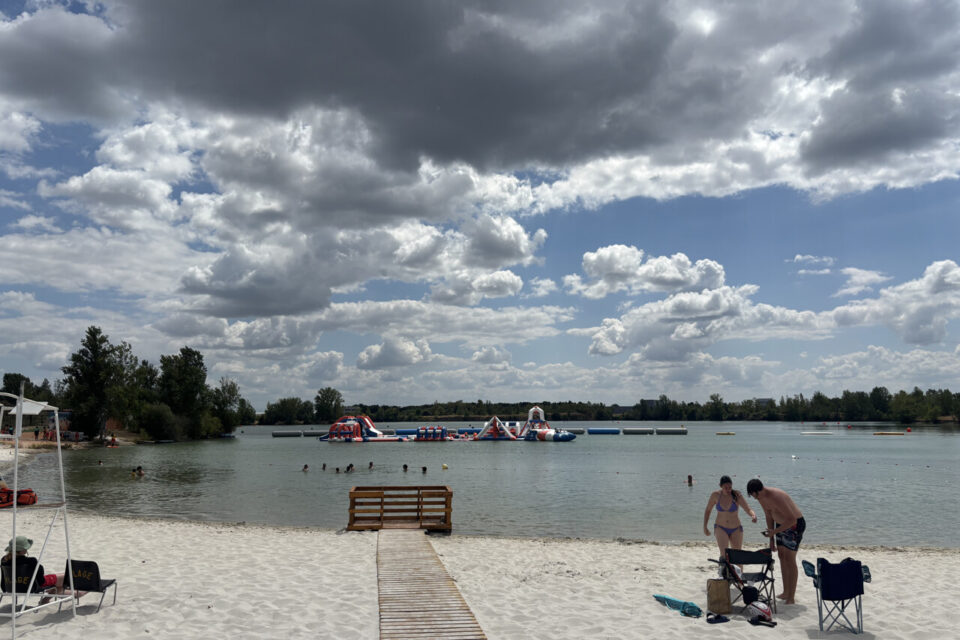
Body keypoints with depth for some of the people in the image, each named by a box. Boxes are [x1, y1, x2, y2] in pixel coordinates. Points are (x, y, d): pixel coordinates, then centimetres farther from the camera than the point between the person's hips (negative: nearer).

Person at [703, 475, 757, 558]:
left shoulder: (737, 495, -15)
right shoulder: (715, 495, -9)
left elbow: (748, 510, -20)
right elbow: (708, 510, 5)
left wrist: (753, 516, -44)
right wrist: (705, 527, 4)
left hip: (736, 529, 0)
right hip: (720, 528, 0)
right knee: (724, 554, -20)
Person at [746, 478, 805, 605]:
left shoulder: (776, 497, -32)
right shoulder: (761, 497, -4)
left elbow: (792, 519, -32)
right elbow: (769, 516, 9)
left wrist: (774, 532, -30)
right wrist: (771, 539, 10)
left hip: (795, 524, -9)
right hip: (781, 524, 9)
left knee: (789, 559, -10)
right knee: (781, 556, 11)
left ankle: (791, 597, -5)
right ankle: (786, 592, 20)